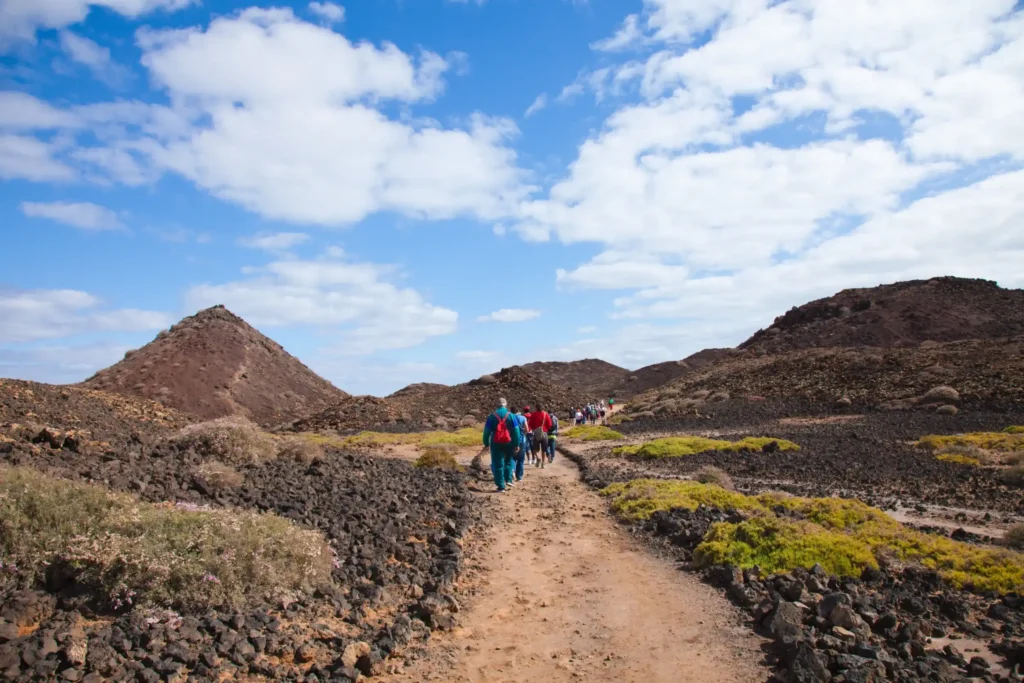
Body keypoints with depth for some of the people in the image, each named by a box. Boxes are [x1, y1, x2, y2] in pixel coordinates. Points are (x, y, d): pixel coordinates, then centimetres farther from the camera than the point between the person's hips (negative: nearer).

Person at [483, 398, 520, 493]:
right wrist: (517, 444, 1)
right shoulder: (510, 415, -1)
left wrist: (486, 443, 5)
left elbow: (487, 430, -2)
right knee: (508, 461, 23)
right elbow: (516, 431, -3)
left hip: (496, 443, -1)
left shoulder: (492, 416, -1)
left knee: (498, 464, 4)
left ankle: (501, 486, 1)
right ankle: (508, 479, 9)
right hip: (509, 443, 1)